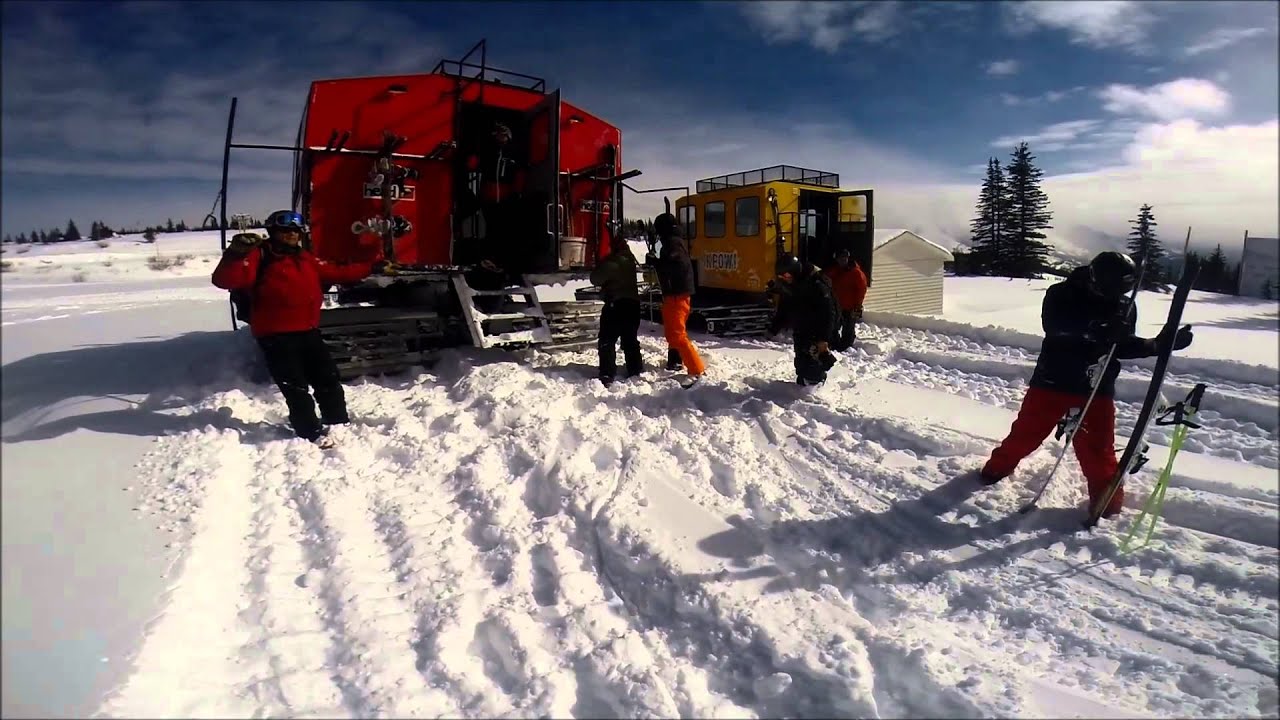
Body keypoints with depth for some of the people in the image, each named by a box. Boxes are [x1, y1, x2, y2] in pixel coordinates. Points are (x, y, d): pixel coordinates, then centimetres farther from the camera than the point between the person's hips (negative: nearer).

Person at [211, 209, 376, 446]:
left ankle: (339, 423, 27)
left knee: (329, 380, 12)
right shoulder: (259, 256, -6)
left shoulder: (306, 259, 16)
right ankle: (312, 433, 4)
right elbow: (225, 280, -18)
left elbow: (337, 273, 25)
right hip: (276, 337, -7)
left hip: (308, 332, 7)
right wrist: (236, 254, -35)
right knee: (296, 388, -5)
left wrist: (371, 268, 25)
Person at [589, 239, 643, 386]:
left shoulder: (612, 262, -12)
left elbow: (595, 279, -10)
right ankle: (635, 371, 20)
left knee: (607, 341, -6)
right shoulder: (630, 261, 13)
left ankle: (607, 375, -15)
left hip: (616, 304, -7)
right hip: (633, 303, 8)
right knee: (631, 339, 18)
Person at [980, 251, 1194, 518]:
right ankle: (998, 468, 31)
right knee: (1027, 432, 8)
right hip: (1053, 381, -2)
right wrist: (1093, 330, -41)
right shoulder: (1061, 294, -11)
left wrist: (1160, 344, -7)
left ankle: (1108, 501, 17)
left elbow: (1122, 346, 5)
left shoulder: (1125, 306, 0)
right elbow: (1053, 326, -28)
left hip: (1097, 388, 2)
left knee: (1098, 448, 2)